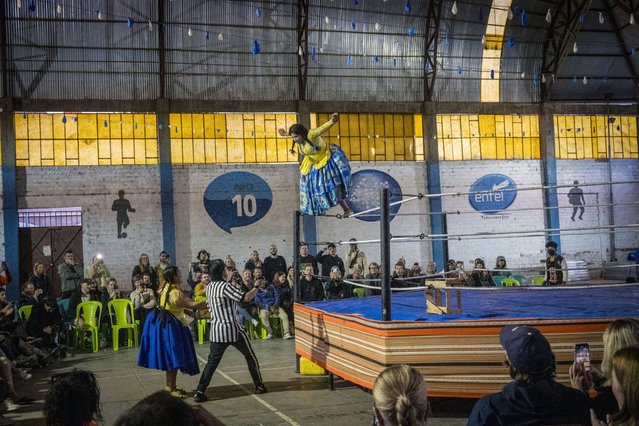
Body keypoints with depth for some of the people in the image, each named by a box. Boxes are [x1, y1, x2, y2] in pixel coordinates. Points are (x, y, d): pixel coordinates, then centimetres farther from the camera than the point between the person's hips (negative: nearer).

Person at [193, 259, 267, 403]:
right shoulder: (225, 286, -16)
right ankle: (259, 385, 19)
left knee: (212, 361, 7)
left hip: (216, 330, 6)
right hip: (233, 329, -6)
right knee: (250, 356, 12)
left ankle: (200, 392, -3)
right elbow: (247, 298, -20)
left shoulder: (209, 287, 6)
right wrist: (256, 287, -5)